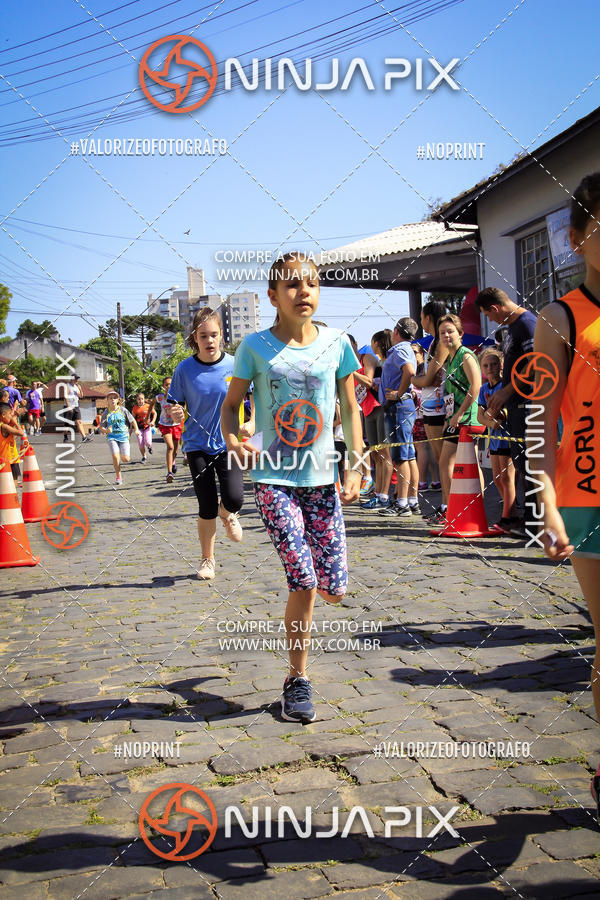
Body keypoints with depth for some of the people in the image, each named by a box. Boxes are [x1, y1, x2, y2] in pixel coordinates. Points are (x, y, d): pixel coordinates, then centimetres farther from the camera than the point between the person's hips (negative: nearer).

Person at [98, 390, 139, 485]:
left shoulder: (123, 410, 1)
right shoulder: (106, 412, 2)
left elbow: (132, 420, 6)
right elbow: (101, 427, 4)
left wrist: (136, 429, -11)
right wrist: (106, 430, -18)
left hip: (123, 436, 0)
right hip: (112, 437, 0)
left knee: (126, 459, -7)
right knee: (115, 456, -20)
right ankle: (118, 476, -2)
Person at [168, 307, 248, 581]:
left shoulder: (235, 366, -5)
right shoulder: (185, 369, -5)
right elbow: (174, 403, 3)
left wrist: (252, 424, -14)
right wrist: (175, 414, -20)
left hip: (229, 443, 0)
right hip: (198, 445, 0)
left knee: (234, 499, -18)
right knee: (207, 509, 0)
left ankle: (227, 514, 22)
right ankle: (207, 560, 24)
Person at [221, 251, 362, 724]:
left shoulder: (336, 342, 4)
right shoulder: (256, 346, -1)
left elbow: (350, 407, 10)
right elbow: (231, 405, 6)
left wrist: (356, 464, 1)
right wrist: (233, 438, -15)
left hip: (321, 477, 3)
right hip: (274, 478, -2)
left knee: (334, 588, 1)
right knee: (305, 581, -13)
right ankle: (298, 680, 8)